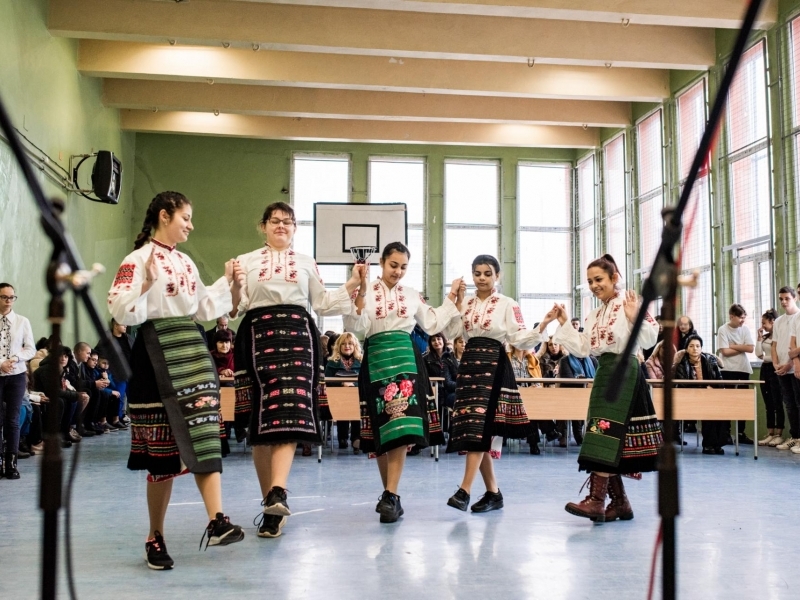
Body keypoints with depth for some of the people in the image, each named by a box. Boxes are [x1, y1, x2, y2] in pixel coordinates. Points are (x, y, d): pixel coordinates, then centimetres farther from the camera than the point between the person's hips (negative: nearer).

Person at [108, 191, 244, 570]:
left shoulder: (186, 262, 16)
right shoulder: (139, 259, -6)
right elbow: (122, 312, -14)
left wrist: (227, 282, 17)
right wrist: (147, 285, -27)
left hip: (192, 349, 6)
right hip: (158, 352, -6)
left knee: (203, 434, -7)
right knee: (163, 449, 0)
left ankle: (216, 520, -15)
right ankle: (155, 537, 14)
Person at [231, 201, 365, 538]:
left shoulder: (306, 263, 20)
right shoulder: (246, 261, 15)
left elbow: (322, 304, 19)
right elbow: (236, 308, 8)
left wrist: (351, 286, 9)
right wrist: (233, 287, -12)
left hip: (296, 336, 0)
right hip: (259, 336, 0)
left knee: (290, 414, -19)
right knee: (259, 423, -1)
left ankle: (277, 494, -30)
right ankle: (271, 500, 8)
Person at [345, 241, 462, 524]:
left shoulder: (412, 295, 16)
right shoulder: (368, 291, 3)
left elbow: (432, 324, 22)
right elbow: (356, 328, -8)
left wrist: (451, 298, 21)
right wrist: (360, 294, -18)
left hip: (405, 359, 2)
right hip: (377, 360, -1)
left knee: (402, 426, -14)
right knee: (382, 428, 4)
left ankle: (391, 496, -16)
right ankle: (389, 493, 18)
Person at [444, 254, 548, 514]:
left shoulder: (507, 305, 0)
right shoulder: (465, 304, 13)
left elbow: (520, 339, -7)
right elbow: (450, 332, 1)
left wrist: (542, 326, -22)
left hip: (493, 365, -5)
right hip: (469, 364, 6)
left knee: (478, 425, -15)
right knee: (473, 429, 4)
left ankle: (464, 490, -18)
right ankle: (493, 492, 13)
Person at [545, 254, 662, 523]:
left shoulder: (630, 303, -5)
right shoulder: (596, 315, 18)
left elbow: (649, 339, -12)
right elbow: (583, 349, 14)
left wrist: (635, 318, -27)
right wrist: (564, 324, 11)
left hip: (624, 373, -8)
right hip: (604, 374, 8)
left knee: (606, 435, -15)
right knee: (609, 441, 7)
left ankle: (596, 499, -18)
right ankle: (619, 502, 15)